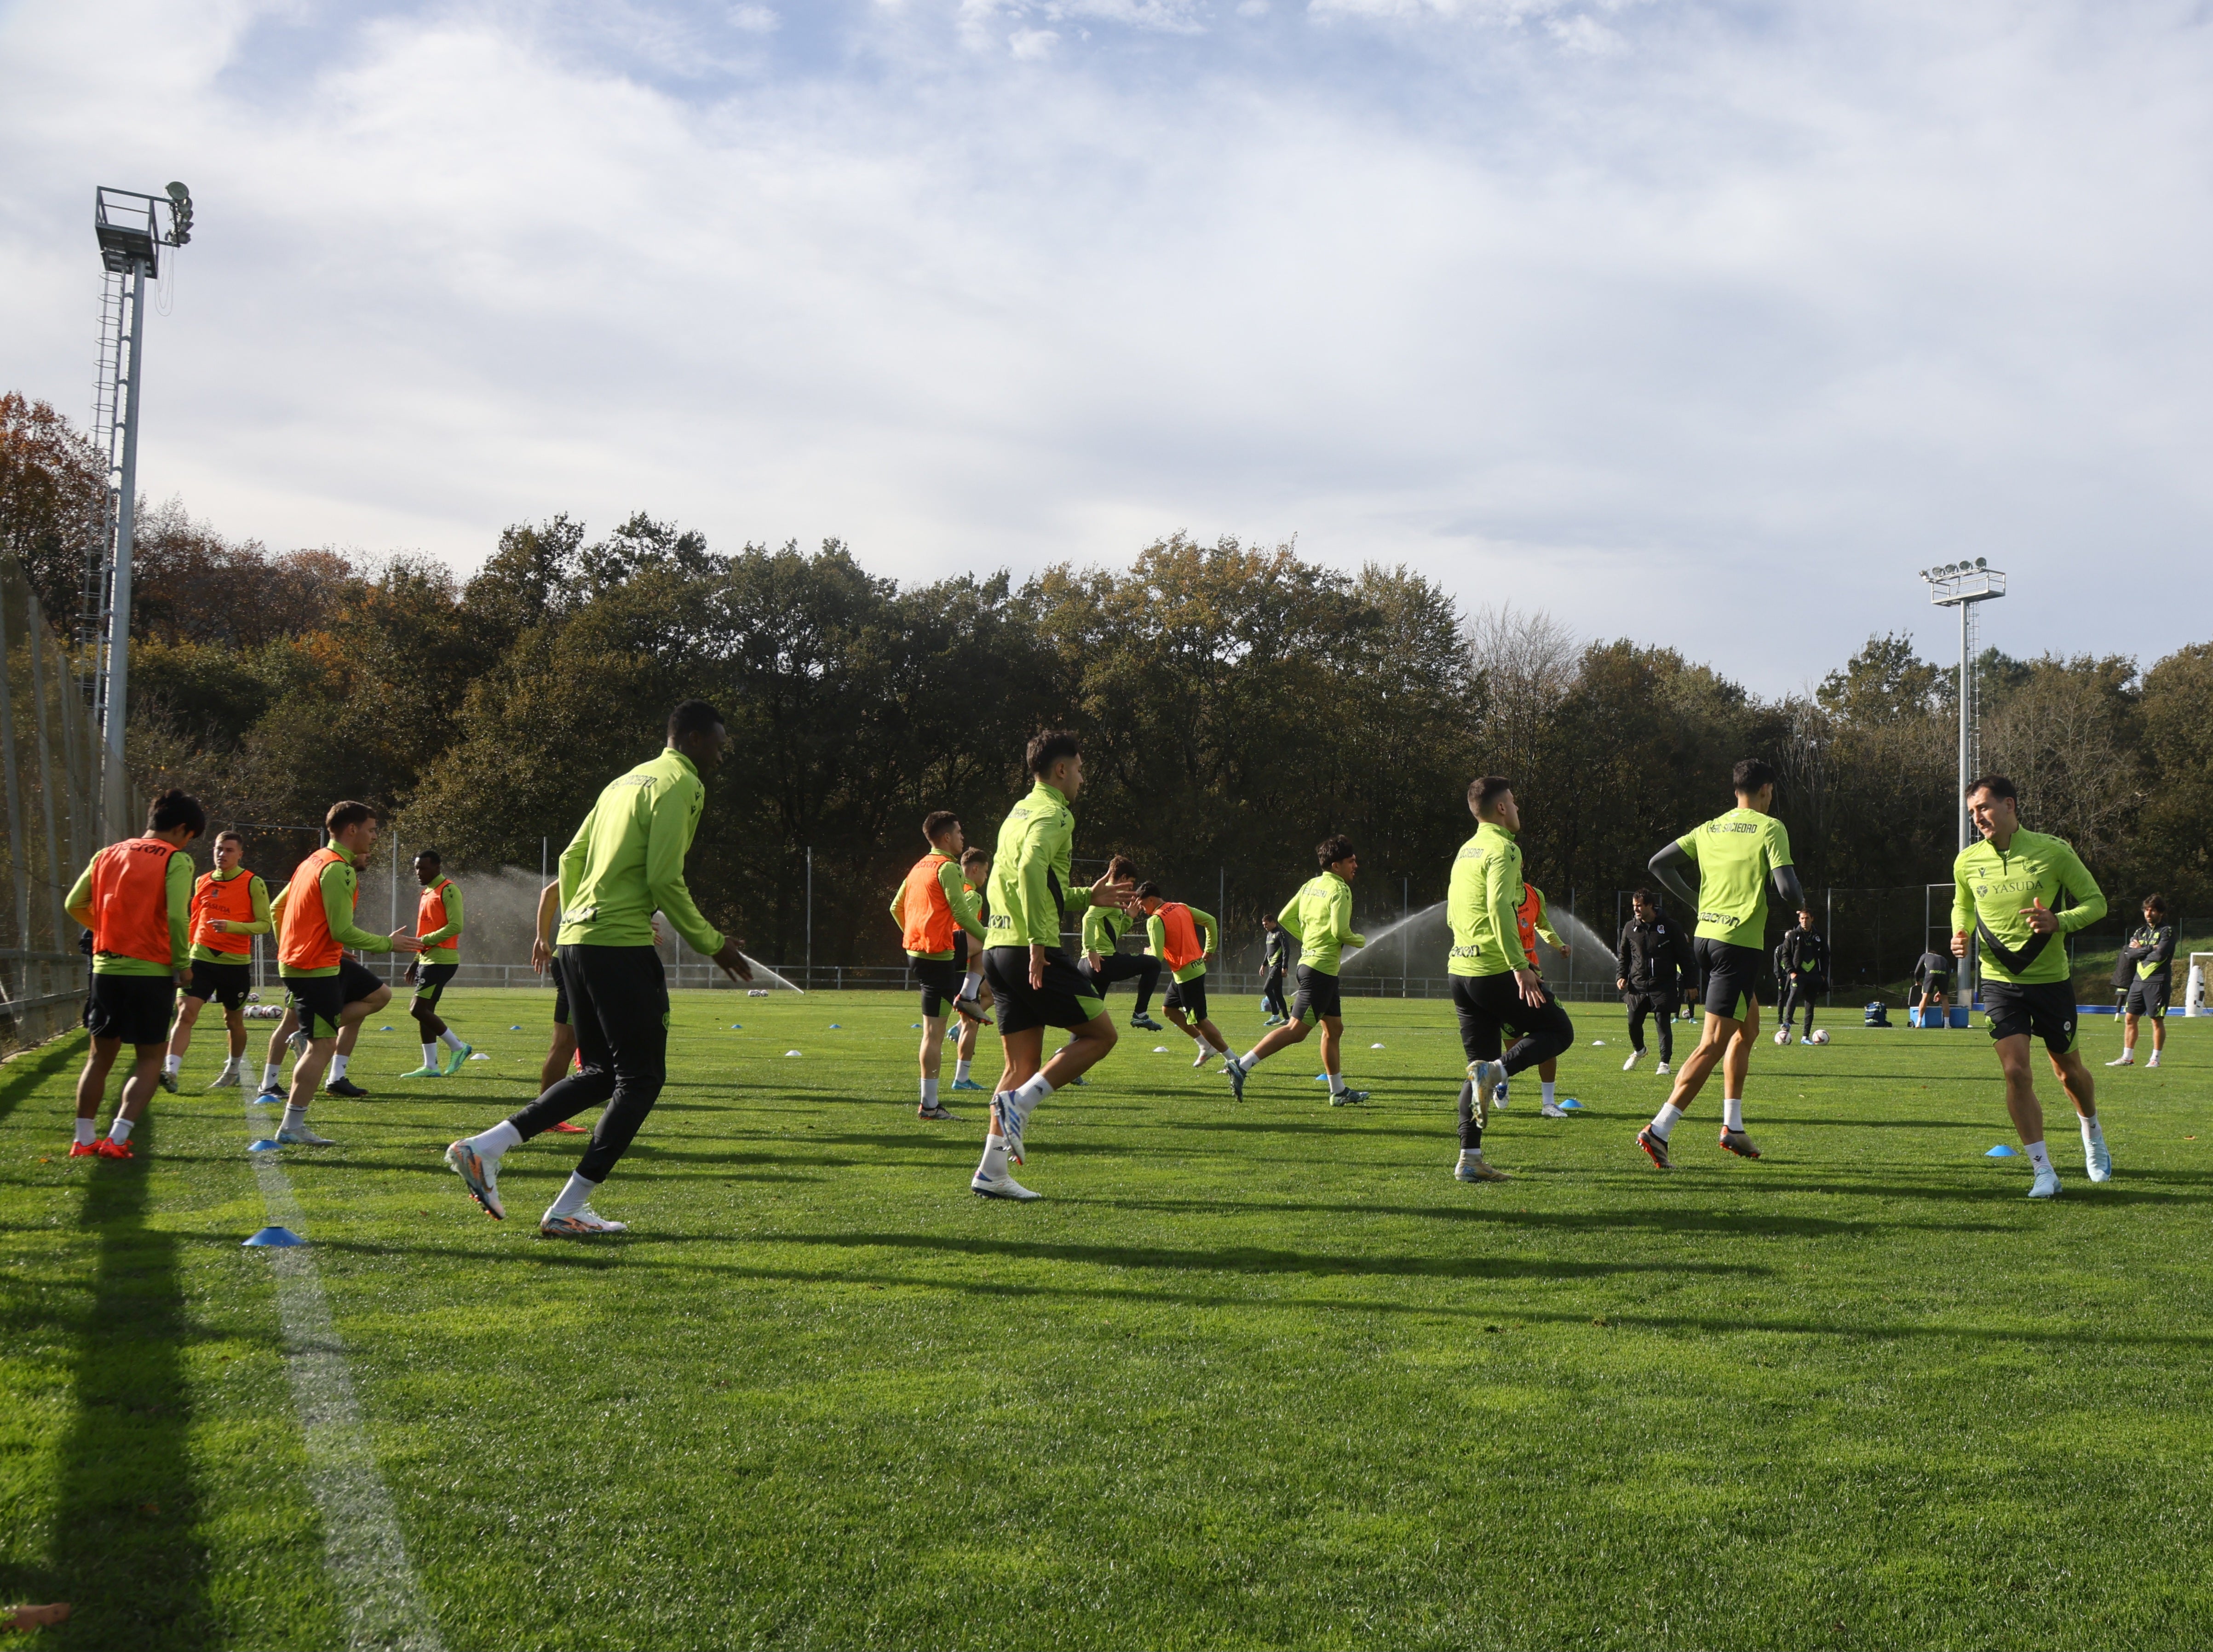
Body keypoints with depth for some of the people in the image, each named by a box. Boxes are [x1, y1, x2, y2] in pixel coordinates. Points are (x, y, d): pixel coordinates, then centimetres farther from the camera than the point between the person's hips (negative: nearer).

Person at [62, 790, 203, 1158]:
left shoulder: (107, 855, 10)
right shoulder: (176, 860, -7)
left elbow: (74, 905, 9)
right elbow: (177, 917, -18)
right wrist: (183, 964, -8)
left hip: (106, 966, 5)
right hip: (151, 971, -5)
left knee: (100, 1056, 16)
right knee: (150, 1060, 5)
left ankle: (84, 1139, 16)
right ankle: (117, 1138, -7)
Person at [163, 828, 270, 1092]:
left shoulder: (253, 884, -5)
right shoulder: (202, 881, 9)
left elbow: (264, 924, -9)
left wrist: (231, 927, -24)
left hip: (235, 962, -2)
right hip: (201, 958, 2)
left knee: (234, 1021, 12)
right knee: (186, 1012, -15)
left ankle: (234, 1070, 33)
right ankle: (171, 1071, -22)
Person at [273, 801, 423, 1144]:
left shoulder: (314, 862, 14)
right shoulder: (338, 870, -18)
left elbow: (278, 909, 21)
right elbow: (343, 931, -21)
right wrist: (388, 943, -10)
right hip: (316, 968, -10)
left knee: (379, 995, 16)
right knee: (323, 1046, -7)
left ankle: (309, 1036, 9)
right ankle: (292, 1129, -4)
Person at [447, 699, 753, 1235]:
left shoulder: (626, 781, 22)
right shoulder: (681, 784, -6)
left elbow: (571, 859, 21)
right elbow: (664, 880, -14)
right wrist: (711, 944, -5)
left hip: (576, 937, 9)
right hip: (621, 943, -9)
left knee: (601, 1074, 17)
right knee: (642, 1078, -1)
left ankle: (483, 1149, 8)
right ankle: (568, 1210, -4)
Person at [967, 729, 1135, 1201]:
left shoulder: (1019, 812, 23)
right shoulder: (1053, 813, -7)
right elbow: (1031, 868, -26)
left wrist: (1088, 897, 31)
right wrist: (1039, 940, -28)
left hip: (998, 949, 9)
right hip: (1031, 951, -9)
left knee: (1022, 1064, 10)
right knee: (1100, 1034, 2)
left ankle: (992, 1171, 4)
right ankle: (1019, 1101, -9)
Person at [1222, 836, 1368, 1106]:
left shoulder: (1311, 885, 13)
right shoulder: (1339, 889, -11)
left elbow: (1285, 918, 13)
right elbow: (1340, 931, -20)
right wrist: (1361, 941, 0)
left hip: (1309, 961, 10)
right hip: (1322, 968, -10)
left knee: (1334, 1029, 15)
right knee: (1297, 1029, -10)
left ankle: (1339, 1091, 19)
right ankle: (1242, 1065, -14)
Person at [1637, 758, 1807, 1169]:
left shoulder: (1709, 829, 12)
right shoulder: (1770, 828, -6)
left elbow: (1659, 864, 12)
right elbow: (1786, 887, -16)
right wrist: (1802, 904, 6)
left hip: (1704, 937, 8)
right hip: (1740, 944, -8)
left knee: (1748, 1028, 23)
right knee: (1713, 1045, -8)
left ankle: (1733, 1126, 22)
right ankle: (1659, 1130, -16)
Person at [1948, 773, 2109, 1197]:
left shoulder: (2053, 852, -10)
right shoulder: (1967, 862, -1)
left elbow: (2096, 901, -3)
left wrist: (2059, 922, -22)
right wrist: (1962, 935, -3)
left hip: (2051, 978, -1)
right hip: (2000, 982, 1)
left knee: (2069, 1070, 13)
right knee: (2016, 1072, -13)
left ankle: (2093, 1135, 45)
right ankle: (2044, 1172, -5)